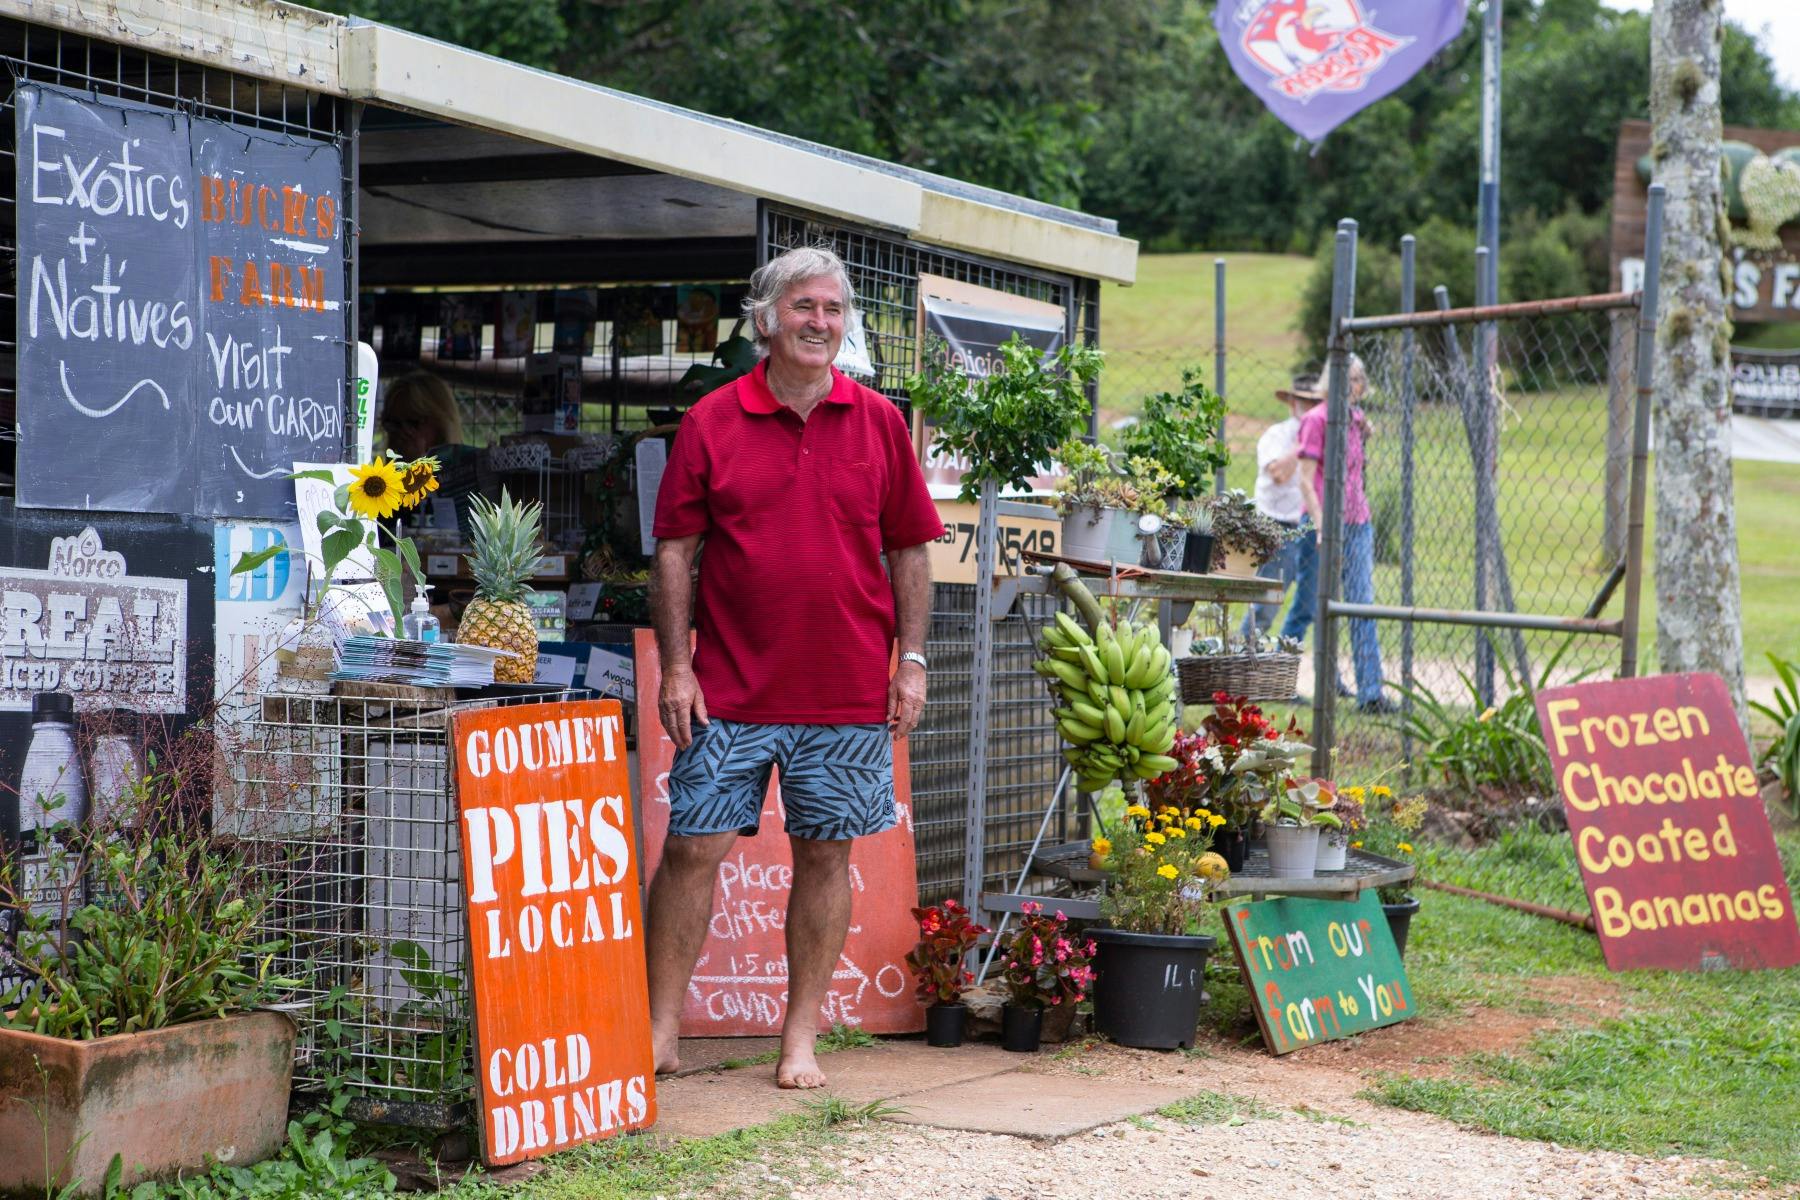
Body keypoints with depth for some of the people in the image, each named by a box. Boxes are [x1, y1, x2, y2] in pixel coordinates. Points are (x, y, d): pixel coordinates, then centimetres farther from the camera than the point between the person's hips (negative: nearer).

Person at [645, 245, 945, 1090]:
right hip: (731, 689, -1)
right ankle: (661, 1030, 9)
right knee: (693, 848, -1)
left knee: (825, 856, 5)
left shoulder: (879, 423, 6)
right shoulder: (711, 423, 2)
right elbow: (674, 551, 2)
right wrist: (675, 667, -4)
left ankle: (800, 1038, 14)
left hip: (847, 692, 1)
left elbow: (909, 549, 10)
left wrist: (911, 659, 3)